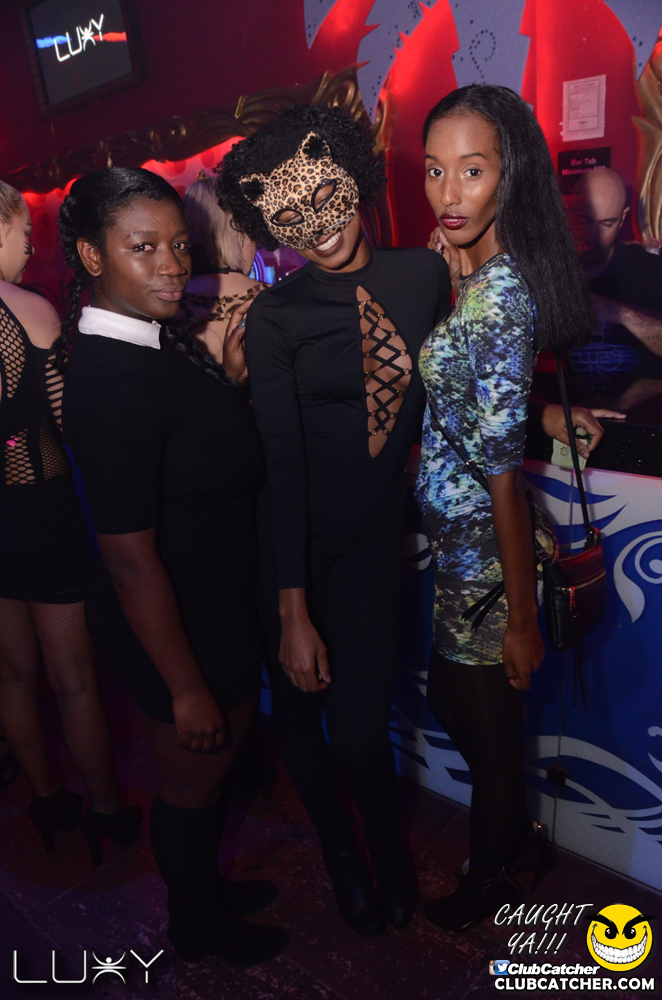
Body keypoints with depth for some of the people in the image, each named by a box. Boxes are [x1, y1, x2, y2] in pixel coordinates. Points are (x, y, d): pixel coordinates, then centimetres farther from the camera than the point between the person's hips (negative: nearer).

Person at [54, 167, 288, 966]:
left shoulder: (154, 339, -1)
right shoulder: (111, 380, -28)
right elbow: (130, 556, -27)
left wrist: (229, 374, -4)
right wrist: (185, 687, -20)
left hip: (214, 605, 8)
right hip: (178, 629, -8)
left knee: (209, 766, 28)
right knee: (193, 777, 17)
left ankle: (204, 888, 55)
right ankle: (197, 926, 47)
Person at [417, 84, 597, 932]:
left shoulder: (496, 299, -23)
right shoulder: (474, 275, 5)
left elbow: (505, 475, -23)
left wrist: (521, 618, -18)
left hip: (482, 555, -9)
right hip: (456, 539, 9)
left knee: (486, 720, 14)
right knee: (452, 697, 25)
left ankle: (491, 876, 44)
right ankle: (518, 840, 50)